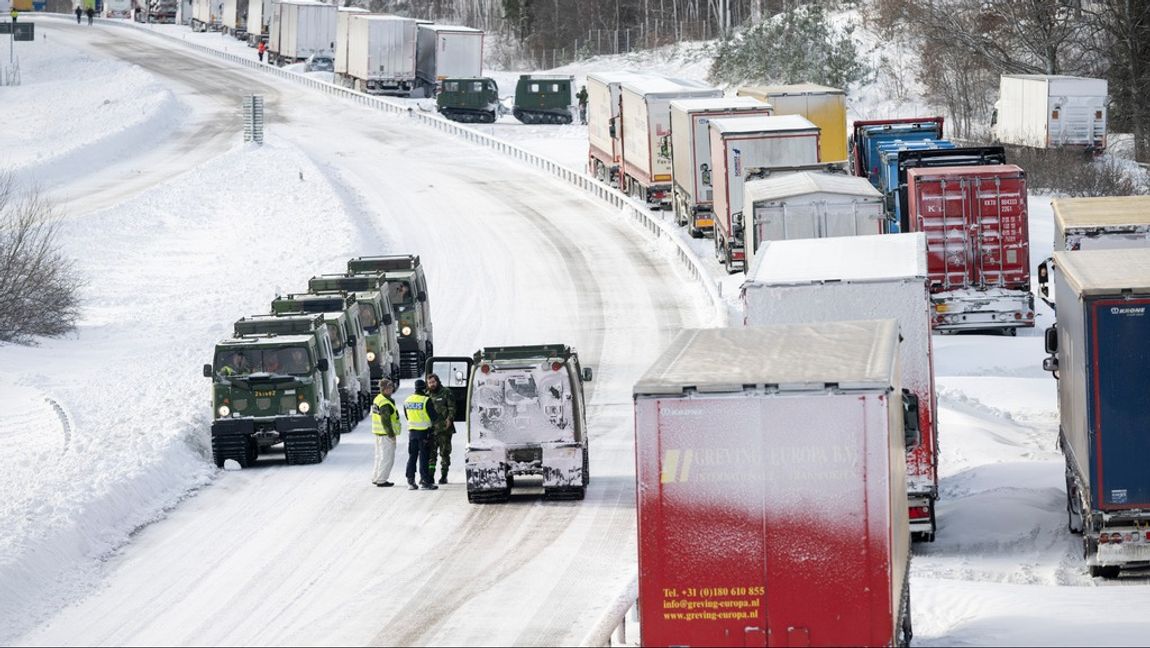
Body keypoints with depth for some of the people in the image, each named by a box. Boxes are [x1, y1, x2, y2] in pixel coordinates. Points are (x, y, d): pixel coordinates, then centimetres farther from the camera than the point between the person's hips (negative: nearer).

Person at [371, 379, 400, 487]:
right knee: (387, 458, -3)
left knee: (380, 456, 19)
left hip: (378, 433, 10)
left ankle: (376, 478, 27)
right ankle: (381, 480, 0)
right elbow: (385, 420, -23)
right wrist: (391, 434, -19)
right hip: (386, 433, -10)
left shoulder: (377, 399, 12)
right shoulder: (385, 403, -20)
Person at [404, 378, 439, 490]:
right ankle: (425, 481, -2)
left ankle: (410, 481, 9)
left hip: (412, 431, 5)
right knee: (423, 457, -2)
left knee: (412, 456, 10)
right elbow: (433, 416, -11)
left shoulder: (407, 401, 6)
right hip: (424, 431, -5)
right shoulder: (426, 400, -13)